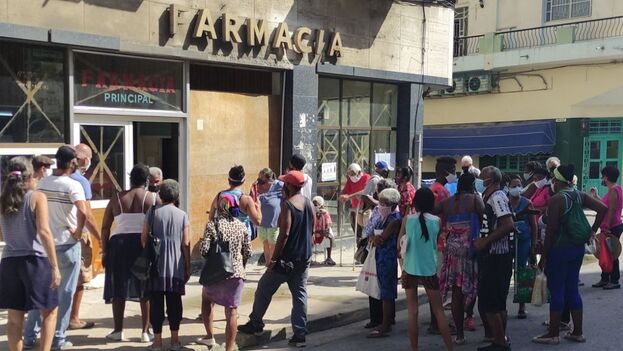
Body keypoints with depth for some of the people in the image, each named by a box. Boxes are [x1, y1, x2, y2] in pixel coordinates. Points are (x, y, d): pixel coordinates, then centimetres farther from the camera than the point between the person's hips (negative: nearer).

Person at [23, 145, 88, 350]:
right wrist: (78, 232, -16)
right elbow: (83, 212, -31)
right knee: (65, 293, 5)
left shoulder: (42, 184, 3)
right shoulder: (72, 185, -15)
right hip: (67, 245, -5)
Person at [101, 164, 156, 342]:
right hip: (144, 246, -2)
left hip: (119, 244, 2)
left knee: (119, 288, 10)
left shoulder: (117, 199, 8)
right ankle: (145, 331, 8)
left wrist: (105, 251, 11)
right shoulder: (152, 198, 1)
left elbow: (105, 227, 7)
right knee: (145, 290, 5)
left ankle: (118, 331, 15)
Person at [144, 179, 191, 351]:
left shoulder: (153, 211, -1)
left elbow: (144, 237, -1)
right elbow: (185, 243, 0)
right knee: (174, 303, 8)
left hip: (156, 265, -1)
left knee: (156, 303, 4)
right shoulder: (182, 215, 0)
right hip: (176, 266, 1)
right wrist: (188, 266, 9)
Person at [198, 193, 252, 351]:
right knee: (231, 312, 4)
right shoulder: (241, 226, 2)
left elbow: (204, 249, -12)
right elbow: (248, 252, 3)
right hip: (236, 273, 1)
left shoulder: (212, 225, -7)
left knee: (206, 298, 26)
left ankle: (210, 337, 27)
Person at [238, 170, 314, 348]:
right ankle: (300, 335, 6)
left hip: (287, 258, -7)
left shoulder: (287, 204, -15)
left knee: (264, 289, 10)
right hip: (304, 259, 7)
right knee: (300, 294, 8)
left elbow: (284, 234, -20)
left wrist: (274, 259, -17)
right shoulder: (309, 204, 7)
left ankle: (255, 324, 22)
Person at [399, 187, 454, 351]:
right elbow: (437, 243, 11)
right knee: (439, 311, 9)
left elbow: (400, 245, 0)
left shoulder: (407, 219, -4)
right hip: (429, 270, 0)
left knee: (412, 312, 7)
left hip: (410, 269, 0)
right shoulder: (437, 221, -2)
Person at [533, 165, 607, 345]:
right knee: (572, 289, 15)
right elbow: (603, 208, -2)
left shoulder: (556, 199, -15)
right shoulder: (580, 196, 5)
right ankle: (577, 332, 21)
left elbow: (551, 230, -15)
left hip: (559, 248, -7)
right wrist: (593, 231, 4)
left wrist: (543, 256, -10)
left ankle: (553, 334, 8)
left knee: (556, 290, 1)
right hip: (578, 248, 7)